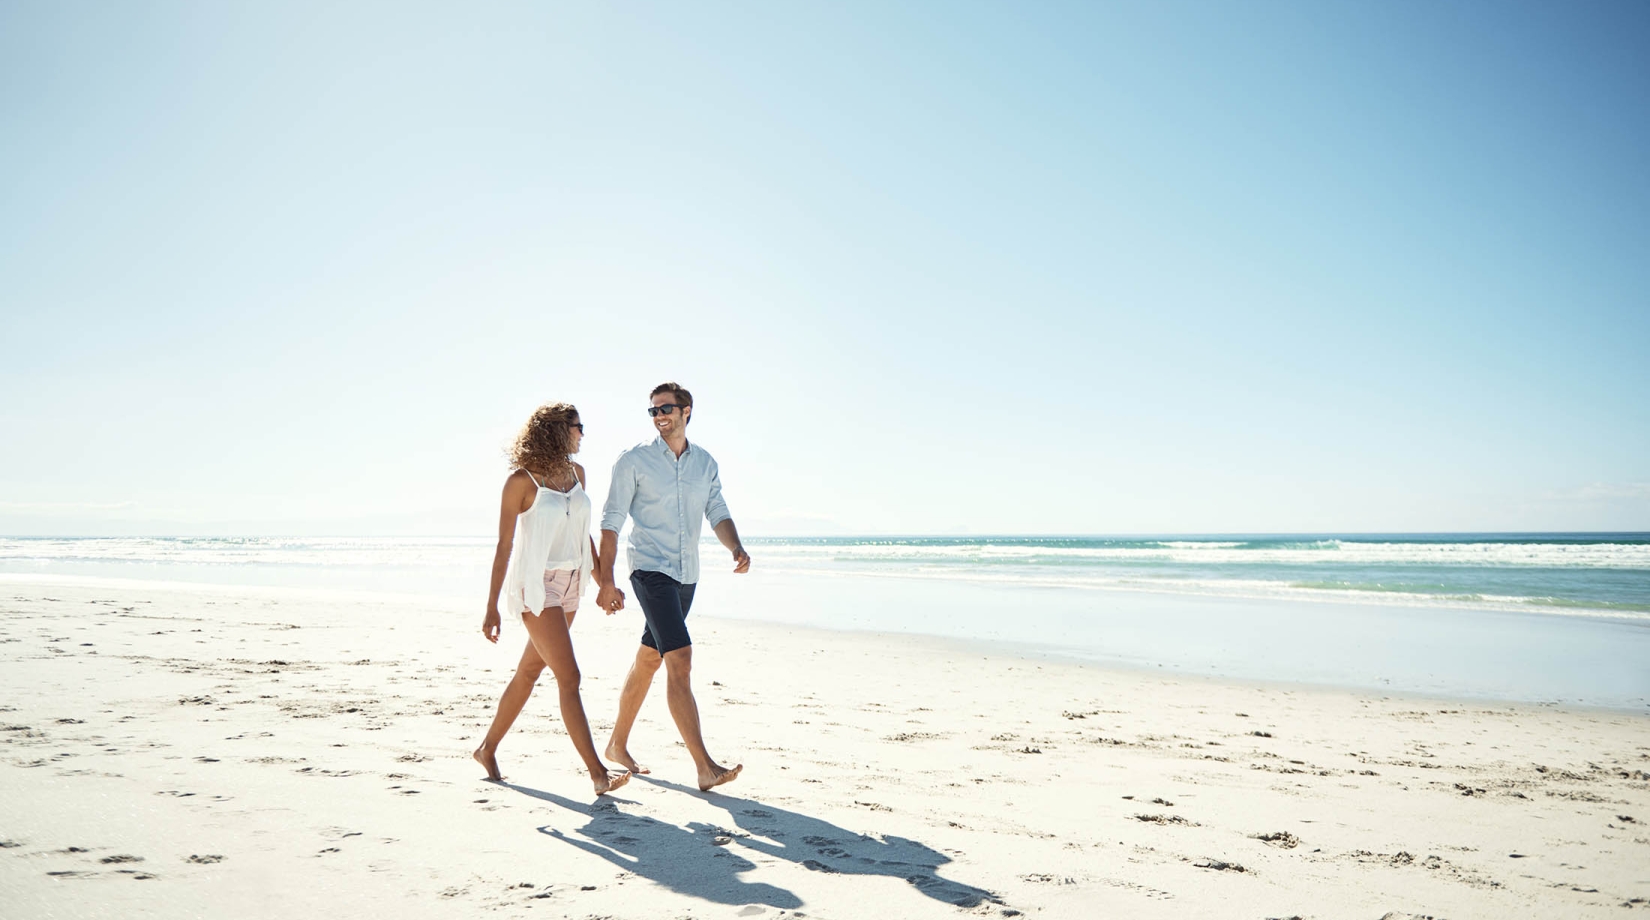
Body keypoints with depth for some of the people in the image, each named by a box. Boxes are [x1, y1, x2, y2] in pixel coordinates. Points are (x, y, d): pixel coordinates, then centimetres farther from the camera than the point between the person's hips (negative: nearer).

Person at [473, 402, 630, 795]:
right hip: (536, 585, -7)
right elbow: (504, 545, -8)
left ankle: (488, 748, 32)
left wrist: (603, 581, 17)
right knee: (569, 677, -10)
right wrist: (492, 607, -8)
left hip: (569, 585, 7)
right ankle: (598, 772, -10)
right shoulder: (521, 481, -11)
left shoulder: (576, 473, 9)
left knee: (530, 671, 15)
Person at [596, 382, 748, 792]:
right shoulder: (634, 460, -4)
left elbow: (718, 513, 7)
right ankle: (705, 766, -18)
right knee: (680, 661, -16)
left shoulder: (705, 463, 10)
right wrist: (605, 581, -9)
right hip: (650, 569, -6)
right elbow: (611, 521, -4)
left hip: (686, 574, 6)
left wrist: (736, 548, -14)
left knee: (648, 660, 16)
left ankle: (618, 745, 32)